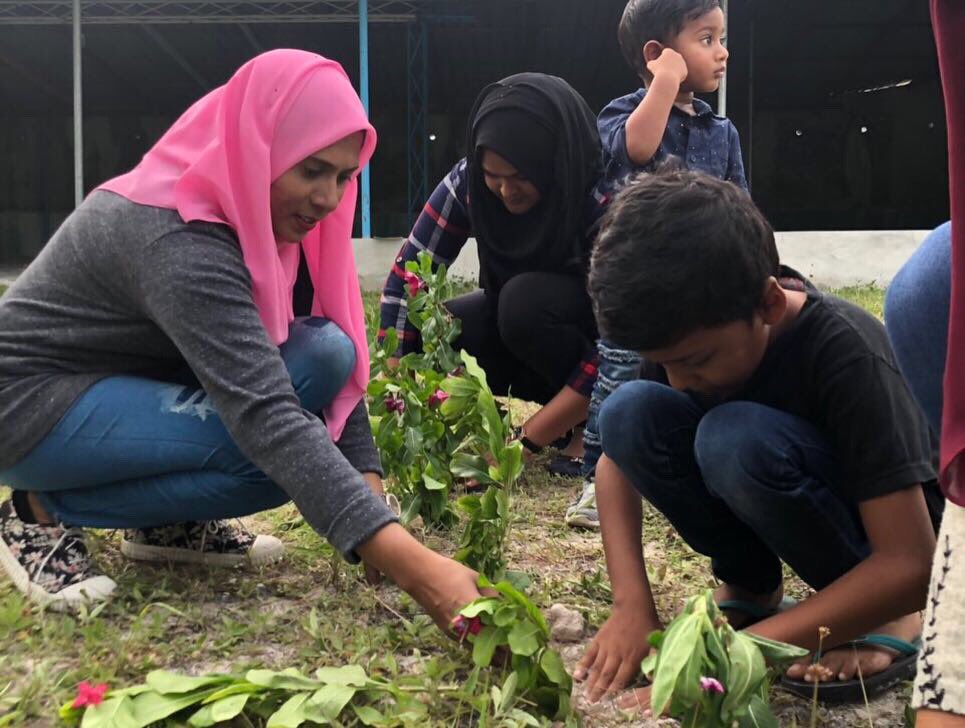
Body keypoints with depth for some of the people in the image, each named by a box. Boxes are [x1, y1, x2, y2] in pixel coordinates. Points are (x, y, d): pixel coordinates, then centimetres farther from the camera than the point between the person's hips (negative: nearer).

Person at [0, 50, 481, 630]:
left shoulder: (249, 210, -4)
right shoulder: (179, 241, -32)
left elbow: (340, 365, -2)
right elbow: (267, 416, -42)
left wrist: (371, 498, -14)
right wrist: (416, 568, -46)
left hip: (124, 384, 8)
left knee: (326, 352, -12)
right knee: (270, 449, -29)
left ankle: (168, 522, 2)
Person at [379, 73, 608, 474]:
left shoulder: (603, 204, -32)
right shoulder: (470, 180, -20)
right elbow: (407, 276, -18)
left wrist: (525, 441, -36)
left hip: (597, 329, -5)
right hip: (520, 321, 5)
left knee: (524, 301, -34)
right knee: (425, 330, -18)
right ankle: (565, 408, -2)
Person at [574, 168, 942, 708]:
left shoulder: (846, 352, -32)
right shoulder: (688, 332, -16)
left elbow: (910, 565, -33)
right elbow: (618, 454, -8)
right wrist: (633, 607, -22)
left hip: (880, 551, -5)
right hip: (768, 519, 5)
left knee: (736, 438, -35)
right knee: (630, 413, -21)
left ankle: (882, 619, -12)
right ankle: (750, 587, -2)